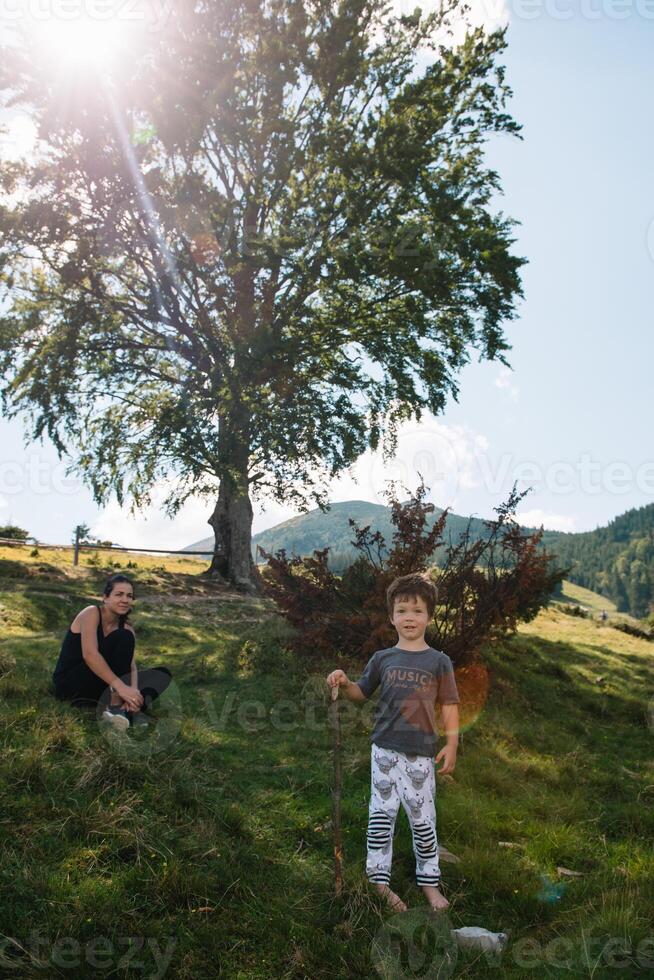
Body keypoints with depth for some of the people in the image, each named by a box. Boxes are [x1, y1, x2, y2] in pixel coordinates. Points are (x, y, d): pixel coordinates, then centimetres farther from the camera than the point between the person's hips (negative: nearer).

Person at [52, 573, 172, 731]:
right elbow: (89, 654, -31)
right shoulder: (92, 613, -15)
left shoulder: (127, 627, 4)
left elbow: (131, 666, -9)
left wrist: (133, 690, -32)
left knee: (162, 673, -3)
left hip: (101, 687, 7)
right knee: (122, 638, -26)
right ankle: (114, 706, -31)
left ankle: (127, 708, -28)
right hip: (70, 682, -7)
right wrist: (121, 687, -39)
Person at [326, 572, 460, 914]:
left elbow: (449, 705, 1)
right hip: (385, 749, 1)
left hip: (421, 753, -1)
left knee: (423, 819, 8)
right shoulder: (382, 659, 2)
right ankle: (379, 880, 18)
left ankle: (429, 882, 26)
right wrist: (344, 683, -9)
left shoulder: (438, 661, -2)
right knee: (381, 814, 5)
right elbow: (362, 692, 11)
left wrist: (451, 744, -6)